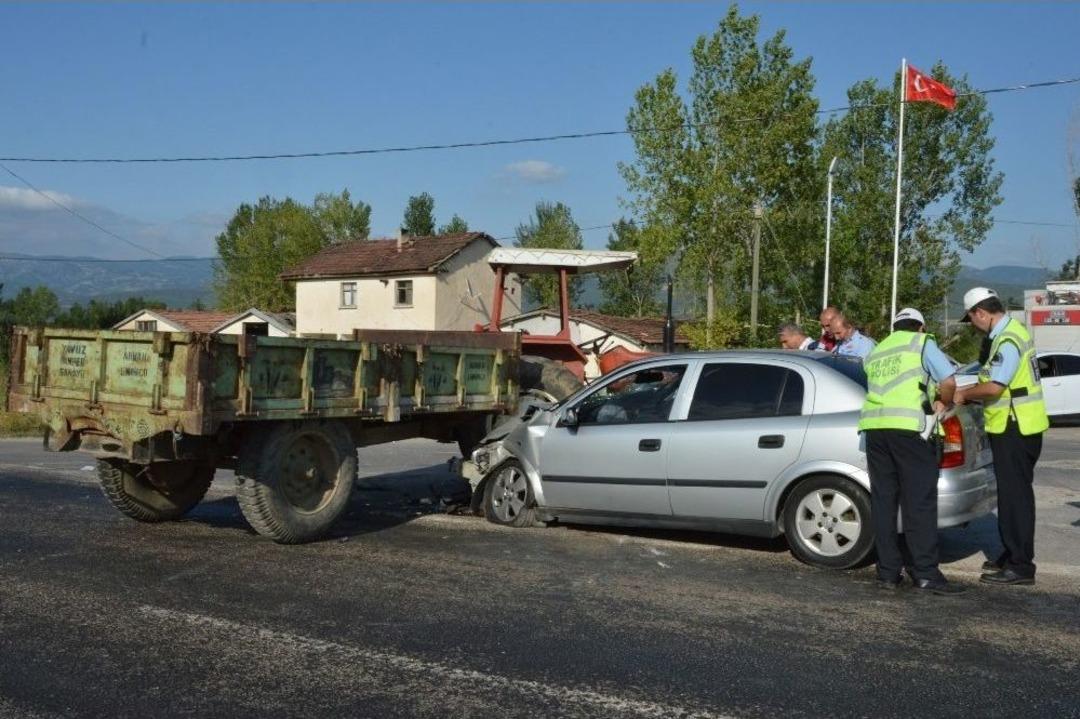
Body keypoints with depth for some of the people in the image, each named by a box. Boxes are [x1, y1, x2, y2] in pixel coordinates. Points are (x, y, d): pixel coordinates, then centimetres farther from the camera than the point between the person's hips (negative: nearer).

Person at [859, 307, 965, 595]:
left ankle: (888, 573, 9)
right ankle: (925, 573, -5)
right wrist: (943, 403, 16)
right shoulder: (922, 343, 10)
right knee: (919, 501, -3)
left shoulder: (876, 351, 27)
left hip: (873, 425, 5)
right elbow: (948, 381, -3)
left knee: (883, 500, 7)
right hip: (907, 426, -5)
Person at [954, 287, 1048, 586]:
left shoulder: (1008, 339, -20)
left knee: (1015, 494, -5)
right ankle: (1013, 555, 27)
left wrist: (964, 394, -9)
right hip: (1016, 426, 10)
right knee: (1012, 493, 17)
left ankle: (1021, 566, -1)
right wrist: (973, 394, 11)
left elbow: (995, 386, -25)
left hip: (1015, 428, -10)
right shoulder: (1010, 332, 14)